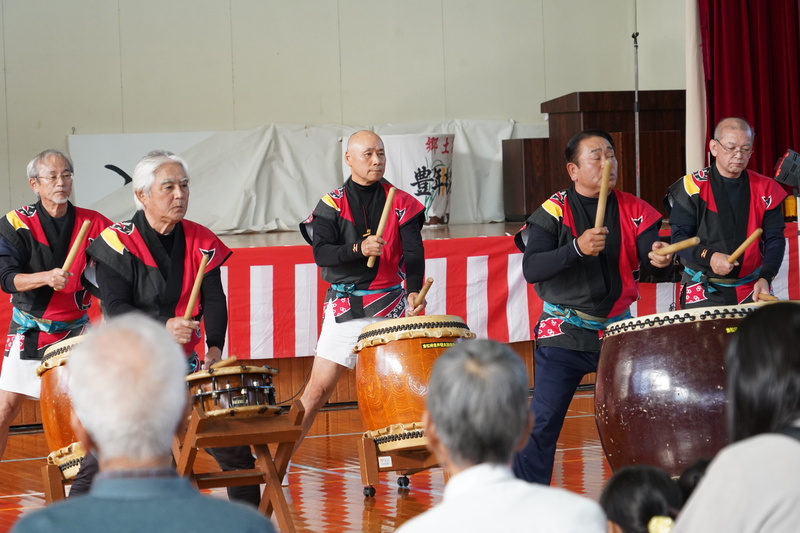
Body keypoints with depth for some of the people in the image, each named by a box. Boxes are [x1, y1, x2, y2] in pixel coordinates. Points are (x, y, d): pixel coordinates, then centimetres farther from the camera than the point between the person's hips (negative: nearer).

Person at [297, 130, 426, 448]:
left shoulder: (401, 203, 5)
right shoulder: (332, 205, 2)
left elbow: (414, 253, -4)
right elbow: (321, 252, -10)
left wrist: (414, 291, -22)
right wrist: (358, 249, -27)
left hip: (392, 304, 2)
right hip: (346, 308, -1)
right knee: (319, 387, -3)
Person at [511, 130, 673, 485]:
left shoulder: (633, 210, 3)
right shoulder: (554, 212, -8)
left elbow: (651, 252, -4)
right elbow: (531, 269, -18)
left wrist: (660, 258, -28)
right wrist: (577, 248, -32)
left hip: (618, 331, 4)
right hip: (565, 333, -3)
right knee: (543, 422, -5)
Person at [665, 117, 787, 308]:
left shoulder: (765, 190, 4)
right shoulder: (693, 187, -4)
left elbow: (775, 239, 3)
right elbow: (679, 238, -5)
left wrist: (765, 278, -13)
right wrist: (709, 256, -24)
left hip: (751, 292, 2)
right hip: (703, 292, -2)